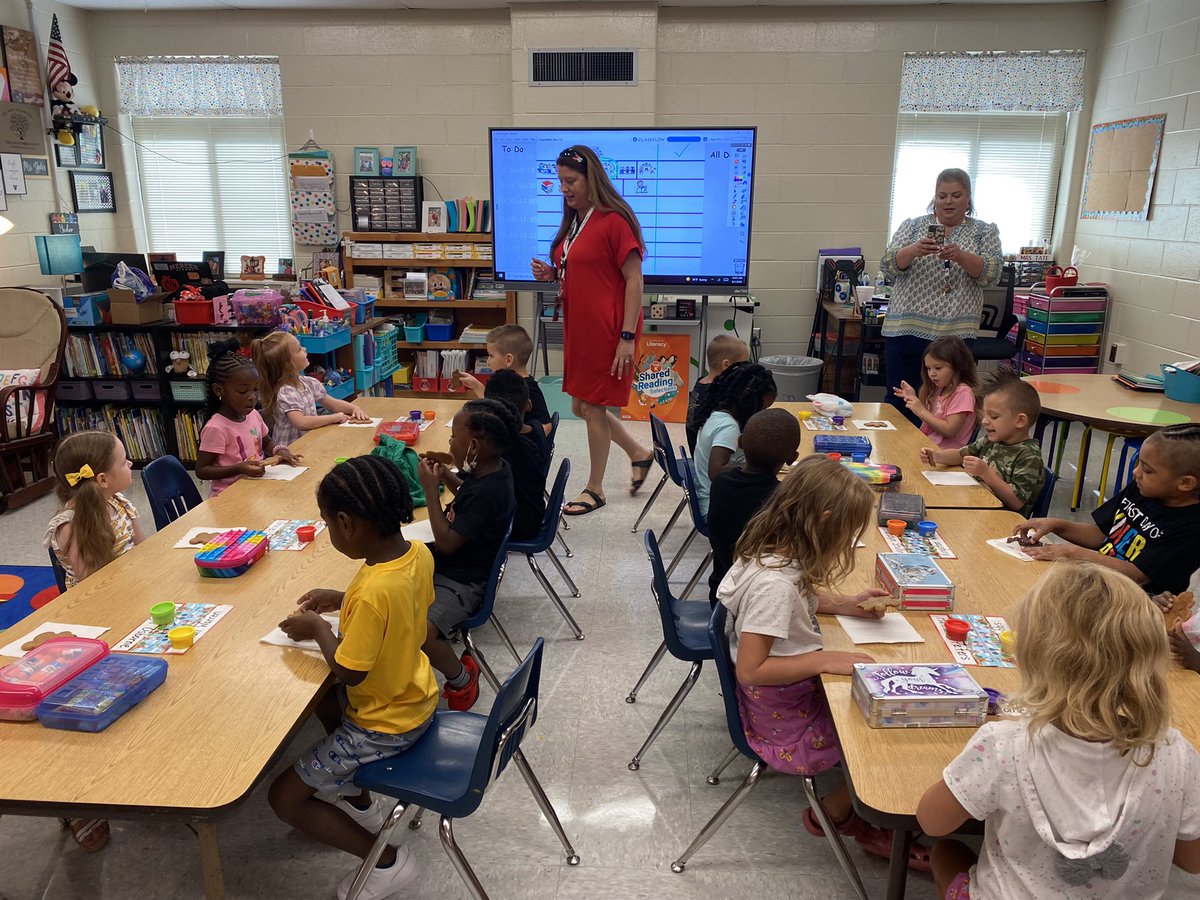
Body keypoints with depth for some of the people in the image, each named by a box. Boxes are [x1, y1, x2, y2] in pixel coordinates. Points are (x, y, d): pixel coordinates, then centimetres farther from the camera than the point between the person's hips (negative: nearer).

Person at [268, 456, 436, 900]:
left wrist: (318, 628, -10)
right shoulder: (419, 552, -11)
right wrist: (343, 600, 4)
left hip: (386, 726, -9)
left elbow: (347, 670, -25)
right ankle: (360, 801, 38)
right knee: (321, 695, 32)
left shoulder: (372, 593, -36)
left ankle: (387, 860, 11)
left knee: (284, 798, 5)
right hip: (415, 696, 9)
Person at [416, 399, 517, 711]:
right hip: (449, 563, 10)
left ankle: (461, 677, 0)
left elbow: (446, 543, -24)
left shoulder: (487, 492, -31)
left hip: (463, 582, -10)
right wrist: (445, 474, 2)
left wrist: (431, 490, -20)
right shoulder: (492, 469, -3)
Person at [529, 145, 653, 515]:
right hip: (579, 328, 9)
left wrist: (627, 337, -20)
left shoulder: (613, 220, -13)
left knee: (592, 406, 1)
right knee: (581, 406, 14)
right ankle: (640, 453, 33)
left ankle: (595, 489, 18)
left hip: (607, 329, -9)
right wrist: (552, 274, 3)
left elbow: (634, 279, -16)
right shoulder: (572, 222, 13)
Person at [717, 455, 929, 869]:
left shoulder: (775, 552, -5)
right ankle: (835, 815, 20)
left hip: (793, 692, 8)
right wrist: (825, 660, -26)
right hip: (787, 725, -8)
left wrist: (847, 604, 4)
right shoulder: (775, 583, -32)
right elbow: (750, 669, -29)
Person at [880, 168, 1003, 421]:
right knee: (900, 401, 4)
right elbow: (889, 265, -2)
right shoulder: (912, 225, 10)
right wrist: (914, 250, -22)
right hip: (906, 329, 1)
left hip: (955, 334, 0)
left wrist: (961, 256, -22)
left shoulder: (985, 232, 10)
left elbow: (992, 274, -4)